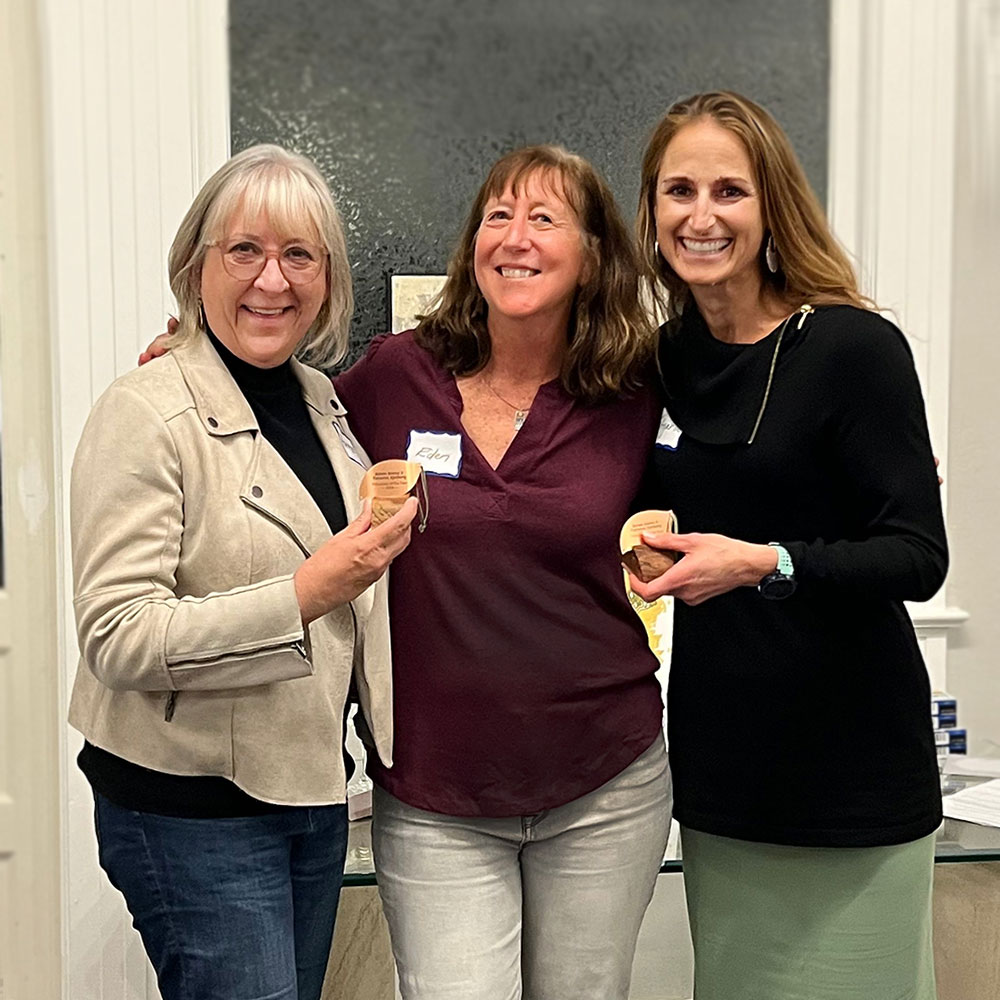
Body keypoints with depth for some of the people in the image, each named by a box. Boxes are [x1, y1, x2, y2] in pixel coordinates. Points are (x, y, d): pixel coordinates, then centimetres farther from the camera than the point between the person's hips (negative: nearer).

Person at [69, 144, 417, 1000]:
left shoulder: (324, 404, 9)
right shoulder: (145, 415, -15)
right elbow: (116, 637, -22)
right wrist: (305, 595, -26)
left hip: (313, 792, 7)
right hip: (190, 810, -7)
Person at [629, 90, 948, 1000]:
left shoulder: (854, 346, -12)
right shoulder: (663, 361, 5)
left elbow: (918, 555, -16)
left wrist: (767, 564, -29)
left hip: (852, 768, -5)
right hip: (717, 762, 5)